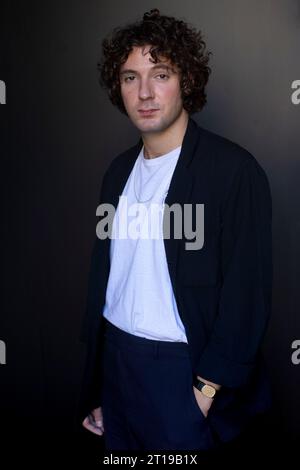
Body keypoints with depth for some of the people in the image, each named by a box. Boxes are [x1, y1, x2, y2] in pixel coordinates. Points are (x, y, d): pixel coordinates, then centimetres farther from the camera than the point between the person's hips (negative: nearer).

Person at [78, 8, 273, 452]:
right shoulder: (119, 170, 6)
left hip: (183, 368, -5)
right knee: (121, 452, 20)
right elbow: (103, 276, 9)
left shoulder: (235, 169, -14)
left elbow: (247, 294, -14)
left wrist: (209, 388, -14)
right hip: (116, 359, 6)